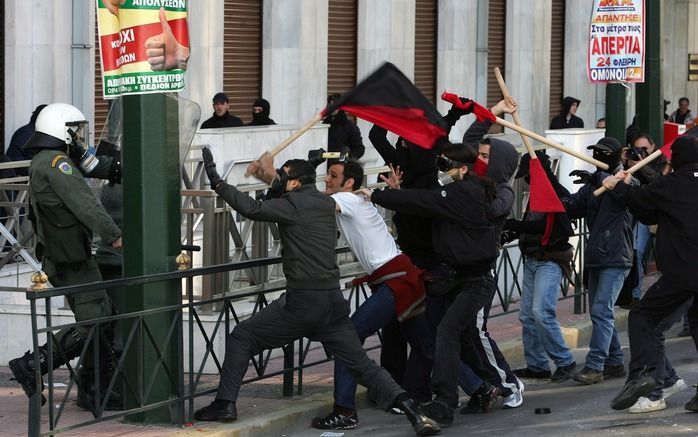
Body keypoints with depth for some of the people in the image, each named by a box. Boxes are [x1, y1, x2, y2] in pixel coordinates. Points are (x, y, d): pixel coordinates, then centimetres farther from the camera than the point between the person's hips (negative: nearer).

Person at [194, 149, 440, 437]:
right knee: (361, 364, 6)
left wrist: (218, 183, -11)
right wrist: (272, 179, 23)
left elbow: (253, 209, -17)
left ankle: (225, 404, 6)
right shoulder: (326, 203, 13)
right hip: (333, 300, 6)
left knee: (241, 337, 10)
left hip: (302, 302, -6)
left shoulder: (294, 205, -8)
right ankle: (412, 410, -10)